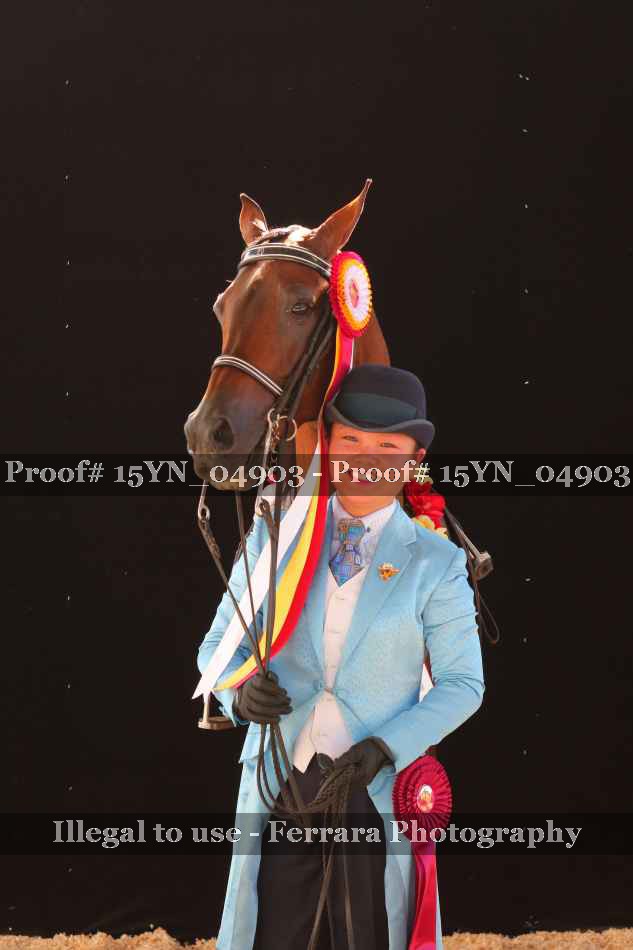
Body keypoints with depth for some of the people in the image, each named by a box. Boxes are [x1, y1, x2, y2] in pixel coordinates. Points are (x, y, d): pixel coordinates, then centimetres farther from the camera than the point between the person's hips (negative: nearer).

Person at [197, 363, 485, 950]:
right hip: (279, 785, 1)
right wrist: (241, 693, -14)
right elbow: (219, 645, 10)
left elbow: (462, 683, 2)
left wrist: (388, 746, -14)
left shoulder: (436, 564, 0)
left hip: (376, 787, -1)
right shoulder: (274, 537, 6)